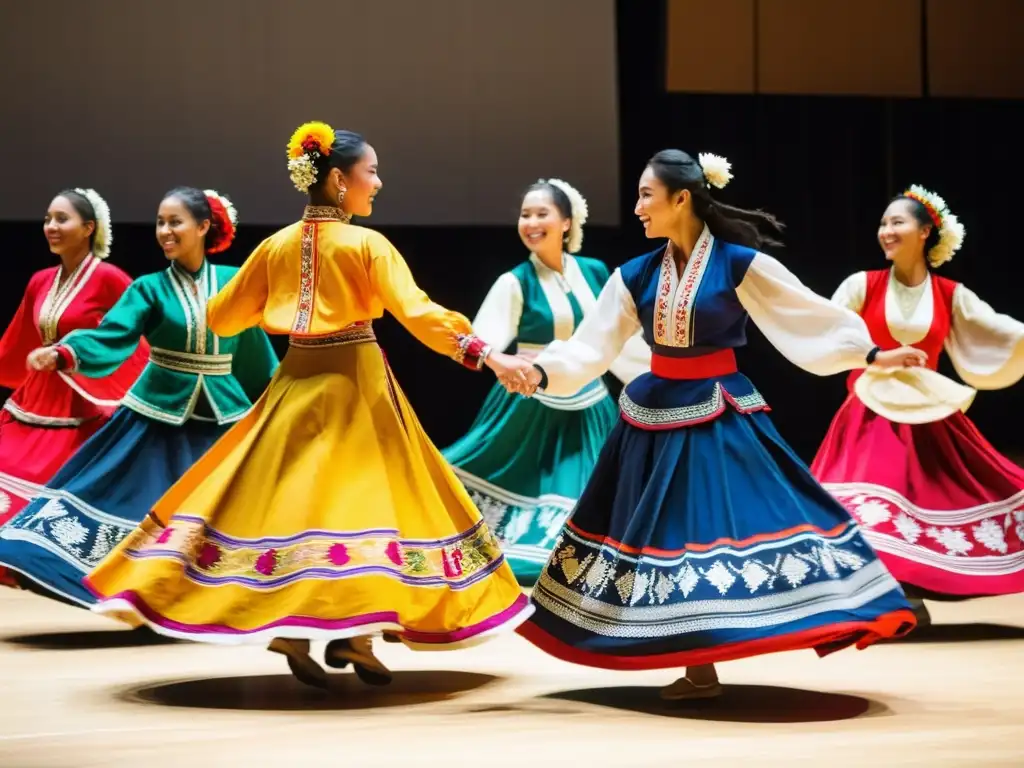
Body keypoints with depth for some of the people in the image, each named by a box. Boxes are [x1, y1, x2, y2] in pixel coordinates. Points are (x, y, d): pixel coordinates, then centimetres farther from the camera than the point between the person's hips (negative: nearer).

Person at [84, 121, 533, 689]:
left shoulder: (276, 245, 5)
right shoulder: (368, 244, -10)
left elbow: (221, 316, 11)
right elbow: (416, 313, -21)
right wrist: (484, 354, -24)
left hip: (295, 383, 5)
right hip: (354, 383, -5)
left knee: (287, 493, 8)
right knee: (357, 494, 0)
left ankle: (285, 621, 0)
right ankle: (350, 633, -3)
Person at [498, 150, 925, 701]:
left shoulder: (740, 264, -9)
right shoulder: (635, 275, 3)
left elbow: (811, 318, -7)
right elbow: (591, 346, 0)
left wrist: (872, 354, -12)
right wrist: (541, 373, -15)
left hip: (720, 419, -4)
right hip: (656, 416, 4)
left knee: (734, 523, -11)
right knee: (670, 534, 4)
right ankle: (698, 671, 11)